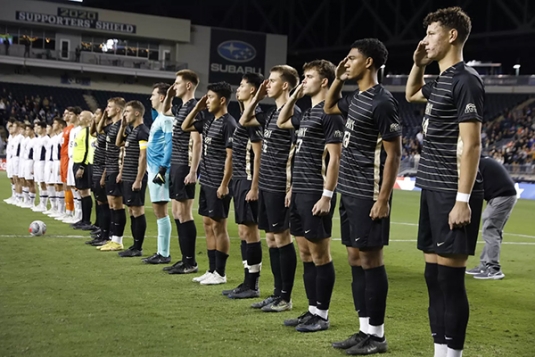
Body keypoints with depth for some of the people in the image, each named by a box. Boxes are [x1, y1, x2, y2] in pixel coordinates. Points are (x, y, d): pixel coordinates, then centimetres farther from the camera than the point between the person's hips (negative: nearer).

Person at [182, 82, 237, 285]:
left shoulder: (228, 124, -14)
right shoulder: (208, 121, 11)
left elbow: (230, 156, -17)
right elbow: (185, 127, 23)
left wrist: (224, 184, -20)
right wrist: (197, 108, 10)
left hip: (218, 184, -9)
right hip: (206, 182, 9)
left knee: (218, 226, -2)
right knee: (208, 225, 12)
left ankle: (220, 273, 6)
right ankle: (212, 270, 19)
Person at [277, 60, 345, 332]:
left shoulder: (330, 114, -10)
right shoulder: (307, 114, 16)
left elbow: (334, 159, -15)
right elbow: (281, 123, 34)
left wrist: (327, 196, -19)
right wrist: (294, 97, 21)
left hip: (316, 195, -9)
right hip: (299, 193, 9)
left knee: (320, 255, -2)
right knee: (305, 254, 11)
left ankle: (322, 315, 4)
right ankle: (312, 310, 18)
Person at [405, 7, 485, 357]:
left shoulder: (465, 80, -12)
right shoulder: (441, 81, 16)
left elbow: (471, 144, -17)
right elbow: (411, 94, 39)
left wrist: (463, 199, -21)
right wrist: (418, 64, 21)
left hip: (452, 194, -9)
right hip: (433, 191, 9)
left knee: (449, 276, -7)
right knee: (434, 274, 11)